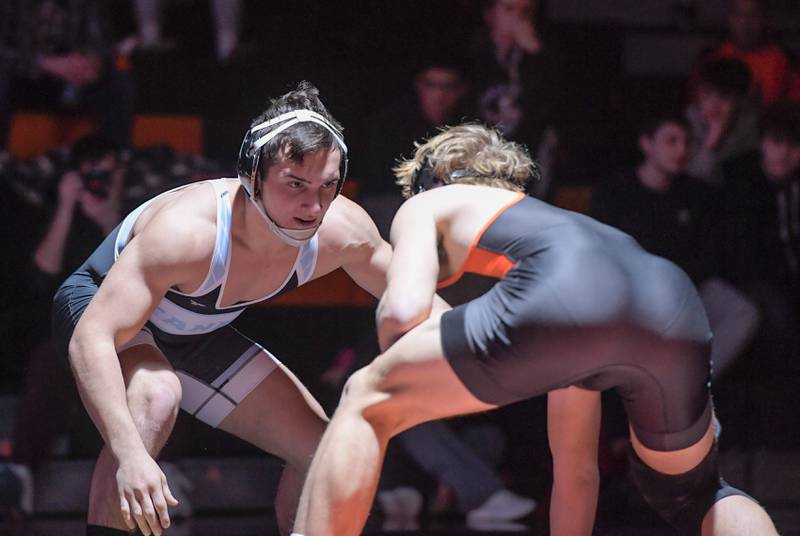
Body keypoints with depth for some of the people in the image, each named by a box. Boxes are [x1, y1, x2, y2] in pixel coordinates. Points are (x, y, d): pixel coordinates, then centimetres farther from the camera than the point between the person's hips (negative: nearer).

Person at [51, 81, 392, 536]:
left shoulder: (342, 231, -24)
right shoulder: (186, 229, -42)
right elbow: (91, 339, -47)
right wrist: (129, 453, -57)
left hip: (197, 336, 7)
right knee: (156, 395, -39)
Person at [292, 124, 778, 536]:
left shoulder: (426, 206, 32)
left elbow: (404, 311, 9)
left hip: (569, 297, -6)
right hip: (675, 303, 6)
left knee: (368, 402, 14)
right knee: (695, 494, 32)